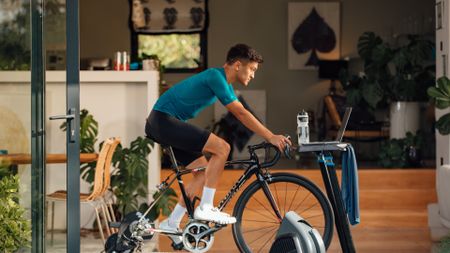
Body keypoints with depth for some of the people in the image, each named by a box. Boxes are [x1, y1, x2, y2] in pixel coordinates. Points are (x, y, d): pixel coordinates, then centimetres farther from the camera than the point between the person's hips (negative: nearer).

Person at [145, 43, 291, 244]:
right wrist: (271, 137, -19)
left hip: (162, 124, 10)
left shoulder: (225, 83, 14)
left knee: (204, 171, 9)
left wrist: (271, 137, 7)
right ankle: (205, 208, -12)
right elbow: (241, 114, -20)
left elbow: (241, 115, 14)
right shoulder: (215, 77, -16)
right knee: (221, 148, -18)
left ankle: (172, 223, 12)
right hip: (163, 120, -10)